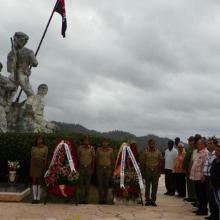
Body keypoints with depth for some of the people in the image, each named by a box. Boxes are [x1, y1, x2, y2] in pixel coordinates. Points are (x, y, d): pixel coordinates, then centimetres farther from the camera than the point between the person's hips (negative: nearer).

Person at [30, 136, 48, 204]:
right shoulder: (33, 148, 9)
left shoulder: (45, 148, 2)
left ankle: (38, 198, 8)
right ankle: (34, 198, 4)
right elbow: (31, 158, 9)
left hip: (41, 165, -2)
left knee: (39, 182, 2)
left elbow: (46, 158, 0)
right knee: (34, 181, 0)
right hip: (34, 165, 2)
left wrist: (45, 167, -5)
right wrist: (30, 167, 4)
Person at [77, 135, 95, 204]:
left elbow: (93, 158, 4)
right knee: (81, 183, 1)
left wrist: (93, 168, 2)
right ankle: (81, 199, 7)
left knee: (87, 183, 3)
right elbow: (78, 158, 5)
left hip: (89, 167, 0)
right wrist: (78, 167, 1)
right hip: (81, 167, 0)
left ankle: (86, 199, 11)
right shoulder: (80, 148, 0)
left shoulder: (91, 148, 0)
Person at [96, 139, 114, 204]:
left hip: (108, 168, 1)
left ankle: (105, 199, 10)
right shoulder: (99, 150, 0)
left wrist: (112, 168, 5)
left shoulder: (110, 150, 1)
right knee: (100, 184, -3)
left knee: (106, 184, 2)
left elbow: (112, 159, 8)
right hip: (100, 168, 0)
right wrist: (96, 168, 5)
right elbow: (97, 159, 7)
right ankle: (101, 199, 3)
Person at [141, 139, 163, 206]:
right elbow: (142, 162, 4)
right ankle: (147, 200, 8)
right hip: (148, 171, -1)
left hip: (155, 171, 1)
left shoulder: (158, 152, 5)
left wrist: (159, 172, 3)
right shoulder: (146, 152, 2)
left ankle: (153, 200, 11)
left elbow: (160, 162, 8)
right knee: (147, 186, 1)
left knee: (155, 187, 3)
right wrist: (143, 171, 1)